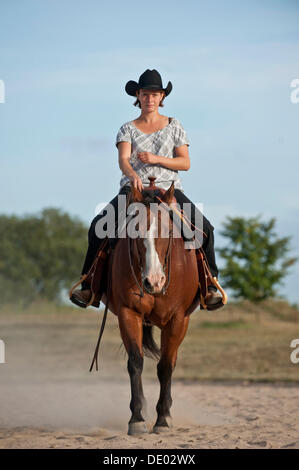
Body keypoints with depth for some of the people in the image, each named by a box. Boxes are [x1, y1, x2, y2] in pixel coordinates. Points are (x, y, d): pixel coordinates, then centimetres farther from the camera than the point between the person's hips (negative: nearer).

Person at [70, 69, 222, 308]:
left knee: (204, 227, -21)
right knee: (98, 225, -22)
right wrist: (132, 175, -32)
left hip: (169, 189, 0)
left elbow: (185, 163, 3)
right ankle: (89, 285, -13)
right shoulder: (128, 129, 10)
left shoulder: (174, 127, 11)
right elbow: (123, 160, -8)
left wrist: (156, 159, -13)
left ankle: (209, 284, -7)